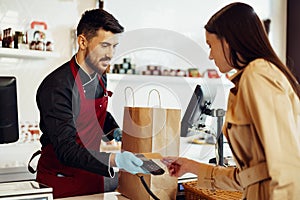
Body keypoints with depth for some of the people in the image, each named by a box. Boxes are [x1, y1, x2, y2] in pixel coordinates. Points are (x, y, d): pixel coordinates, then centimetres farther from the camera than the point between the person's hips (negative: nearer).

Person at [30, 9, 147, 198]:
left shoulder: (100, 77, 1)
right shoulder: (57, 87, -25)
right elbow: (66, 150, -29)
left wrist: (115, 131, 1)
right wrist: (114, 160, -40)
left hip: (92, 174, 7)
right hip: (60, 181, -7)